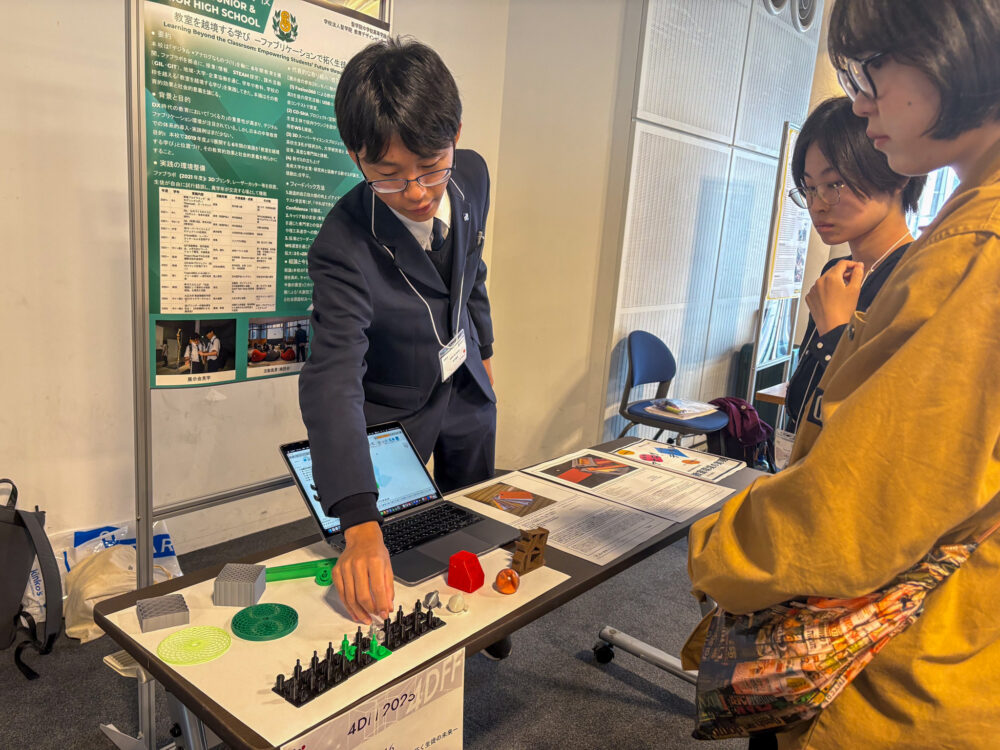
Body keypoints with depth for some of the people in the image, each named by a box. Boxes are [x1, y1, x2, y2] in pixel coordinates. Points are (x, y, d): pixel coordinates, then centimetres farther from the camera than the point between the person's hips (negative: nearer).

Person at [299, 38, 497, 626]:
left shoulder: (472, 176, -17)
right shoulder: (345, 247, -34)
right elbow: (333, 380, -43)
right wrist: (361, 527, -53)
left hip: (466, 388, 5)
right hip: (394, 406, -5)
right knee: (394, 546, 5)